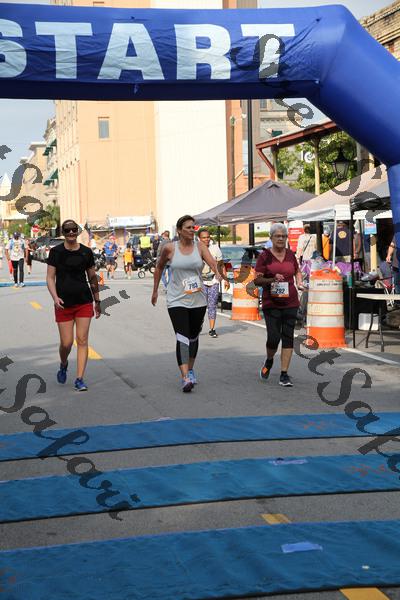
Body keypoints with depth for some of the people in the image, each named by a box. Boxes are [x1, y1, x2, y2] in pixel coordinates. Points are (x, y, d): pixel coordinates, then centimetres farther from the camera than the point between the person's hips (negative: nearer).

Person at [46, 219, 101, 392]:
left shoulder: (86, 252, 3)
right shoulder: (55, 252, -2)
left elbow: (92, 278, 11)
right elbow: (50, 278, -1)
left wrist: (97, 301, 14)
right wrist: (55, 297, -16)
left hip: (84, 302, 1)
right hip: (64, 304, -1)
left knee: (82, 340, -4)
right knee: (66, 343, 0)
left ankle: (79, 379, 1)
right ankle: (63, 365, 34)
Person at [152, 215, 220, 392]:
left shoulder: (200, 246, 0)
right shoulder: (169, 248, -3)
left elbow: (211, 261, -16)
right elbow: (159, 267, 13)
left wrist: (217, 272, -38)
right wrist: (155, 290, 16)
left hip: (198, 300, 3)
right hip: (177, 300, -3)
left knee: (193, 336, 16)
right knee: (182, 338, -15)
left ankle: (190, 369, 38)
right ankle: (185, 378, -21)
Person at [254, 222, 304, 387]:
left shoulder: (290, 254, 9)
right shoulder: (265, 256, -3)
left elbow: (297, 271, 27)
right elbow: (257, 280, -5)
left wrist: (299, 281, 7)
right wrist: (272, 279, -20)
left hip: (290, 302, 3)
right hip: (271, 304, -3)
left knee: (288, 337, 0)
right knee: (273, 338, -10)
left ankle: (284, 374, 5)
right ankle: (269, 361, 23)